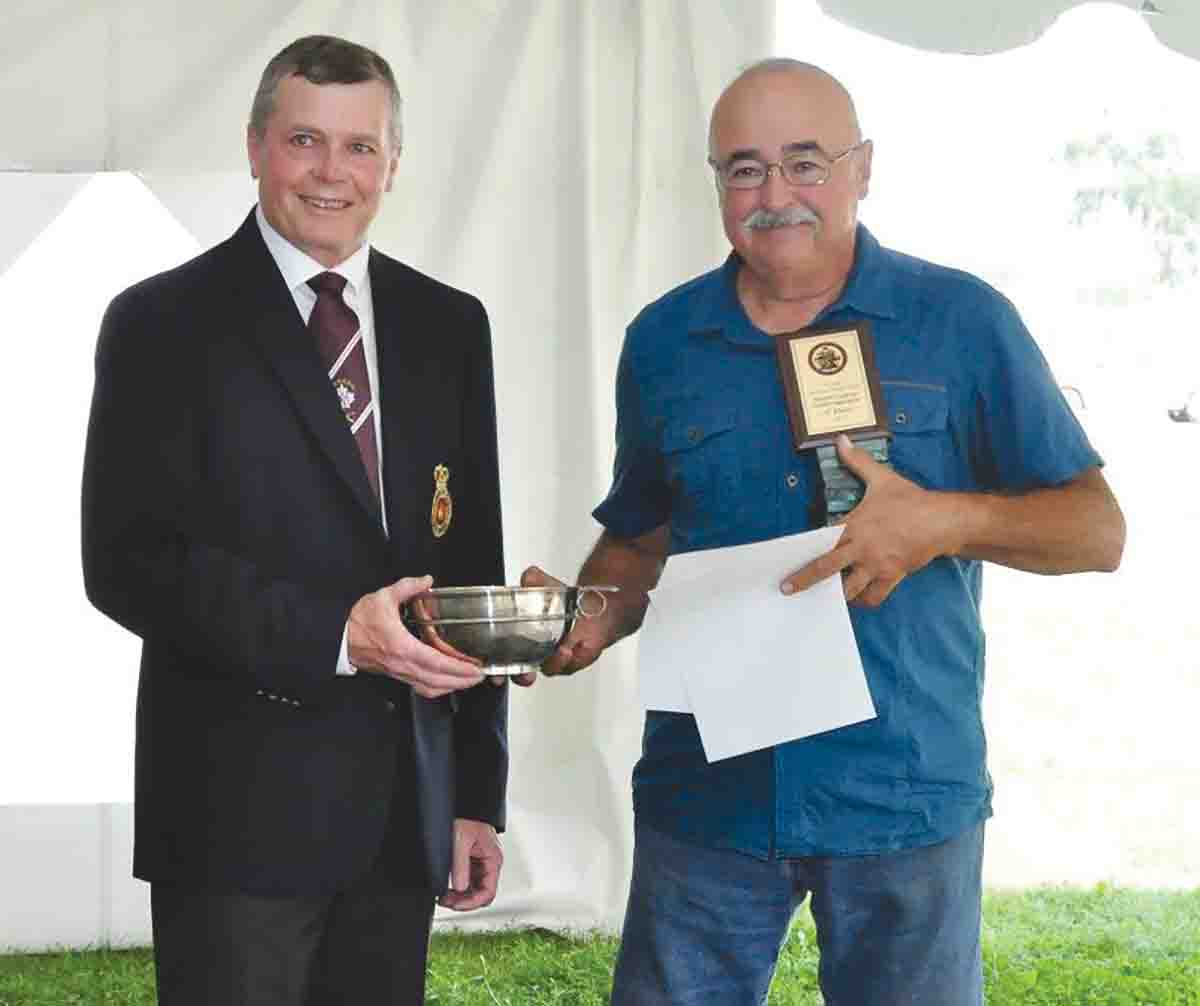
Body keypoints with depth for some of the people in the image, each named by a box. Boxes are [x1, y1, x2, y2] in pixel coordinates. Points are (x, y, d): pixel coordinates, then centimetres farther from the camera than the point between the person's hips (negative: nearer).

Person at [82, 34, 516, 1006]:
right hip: (239, 809, -4)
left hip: (404, 811, 4)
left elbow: (472, 570, 12)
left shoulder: (450, 327, 11)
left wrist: (479, 795, 9)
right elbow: (127, 562, -10)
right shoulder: (163, 323, -2)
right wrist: (332, 633, -20)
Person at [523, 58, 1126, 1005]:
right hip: (705, 788, 2)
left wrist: (945, 522, -19)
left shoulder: (962, 321, -2)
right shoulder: (662, 341, 7)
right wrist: (596, 617, -5)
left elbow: (1097, 529, -1)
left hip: (908, 791, -2)